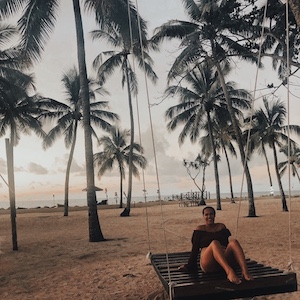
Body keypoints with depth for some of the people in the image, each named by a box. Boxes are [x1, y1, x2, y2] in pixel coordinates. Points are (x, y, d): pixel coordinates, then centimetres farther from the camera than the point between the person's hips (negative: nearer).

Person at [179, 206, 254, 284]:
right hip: (208, 264, -3)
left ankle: (245, 271, -48)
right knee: (214, 243, -36)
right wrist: (190, 266, 9)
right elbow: (195, 248, 13)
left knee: (233, 241, -27)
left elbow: (227, 244, 23)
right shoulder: (200, 229, 17)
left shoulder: (221, 226, 25)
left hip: (225, 259, 3)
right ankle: (229, 272, -59)